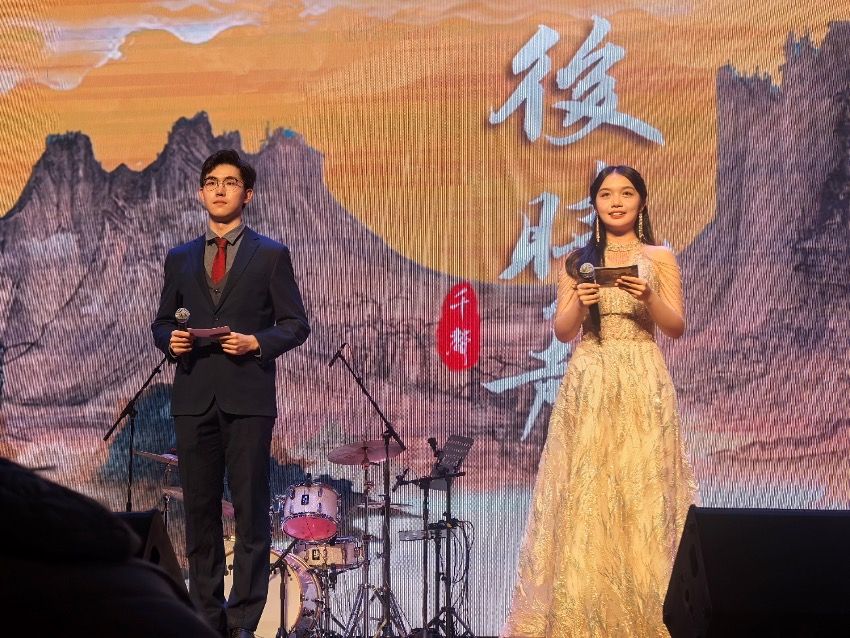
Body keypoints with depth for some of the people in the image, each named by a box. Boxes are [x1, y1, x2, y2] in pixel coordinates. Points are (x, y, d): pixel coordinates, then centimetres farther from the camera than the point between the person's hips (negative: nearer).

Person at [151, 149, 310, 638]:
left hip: (248, 398, -3)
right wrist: (170, 339, -2)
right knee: (200, 510, 6)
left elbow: (296, 324, 4)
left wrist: (257, 343, -13)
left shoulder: (271, 256, 6)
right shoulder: (180, 259, 16)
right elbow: (162, 322, 20)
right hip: (194, 398, 3)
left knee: (250, 510, -4)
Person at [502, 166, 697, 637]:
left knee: (642, 488, -5)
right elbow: (562, 331, 7)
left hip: (642, 383, -2)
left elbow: (677, 328, 1)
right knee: (585, 491, -2)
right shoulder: (578, 261, 12)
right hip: (588, 384, 2)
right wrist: (579, 302, -13)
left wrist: (649, 298, -17)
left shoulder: (659, 257, 7)